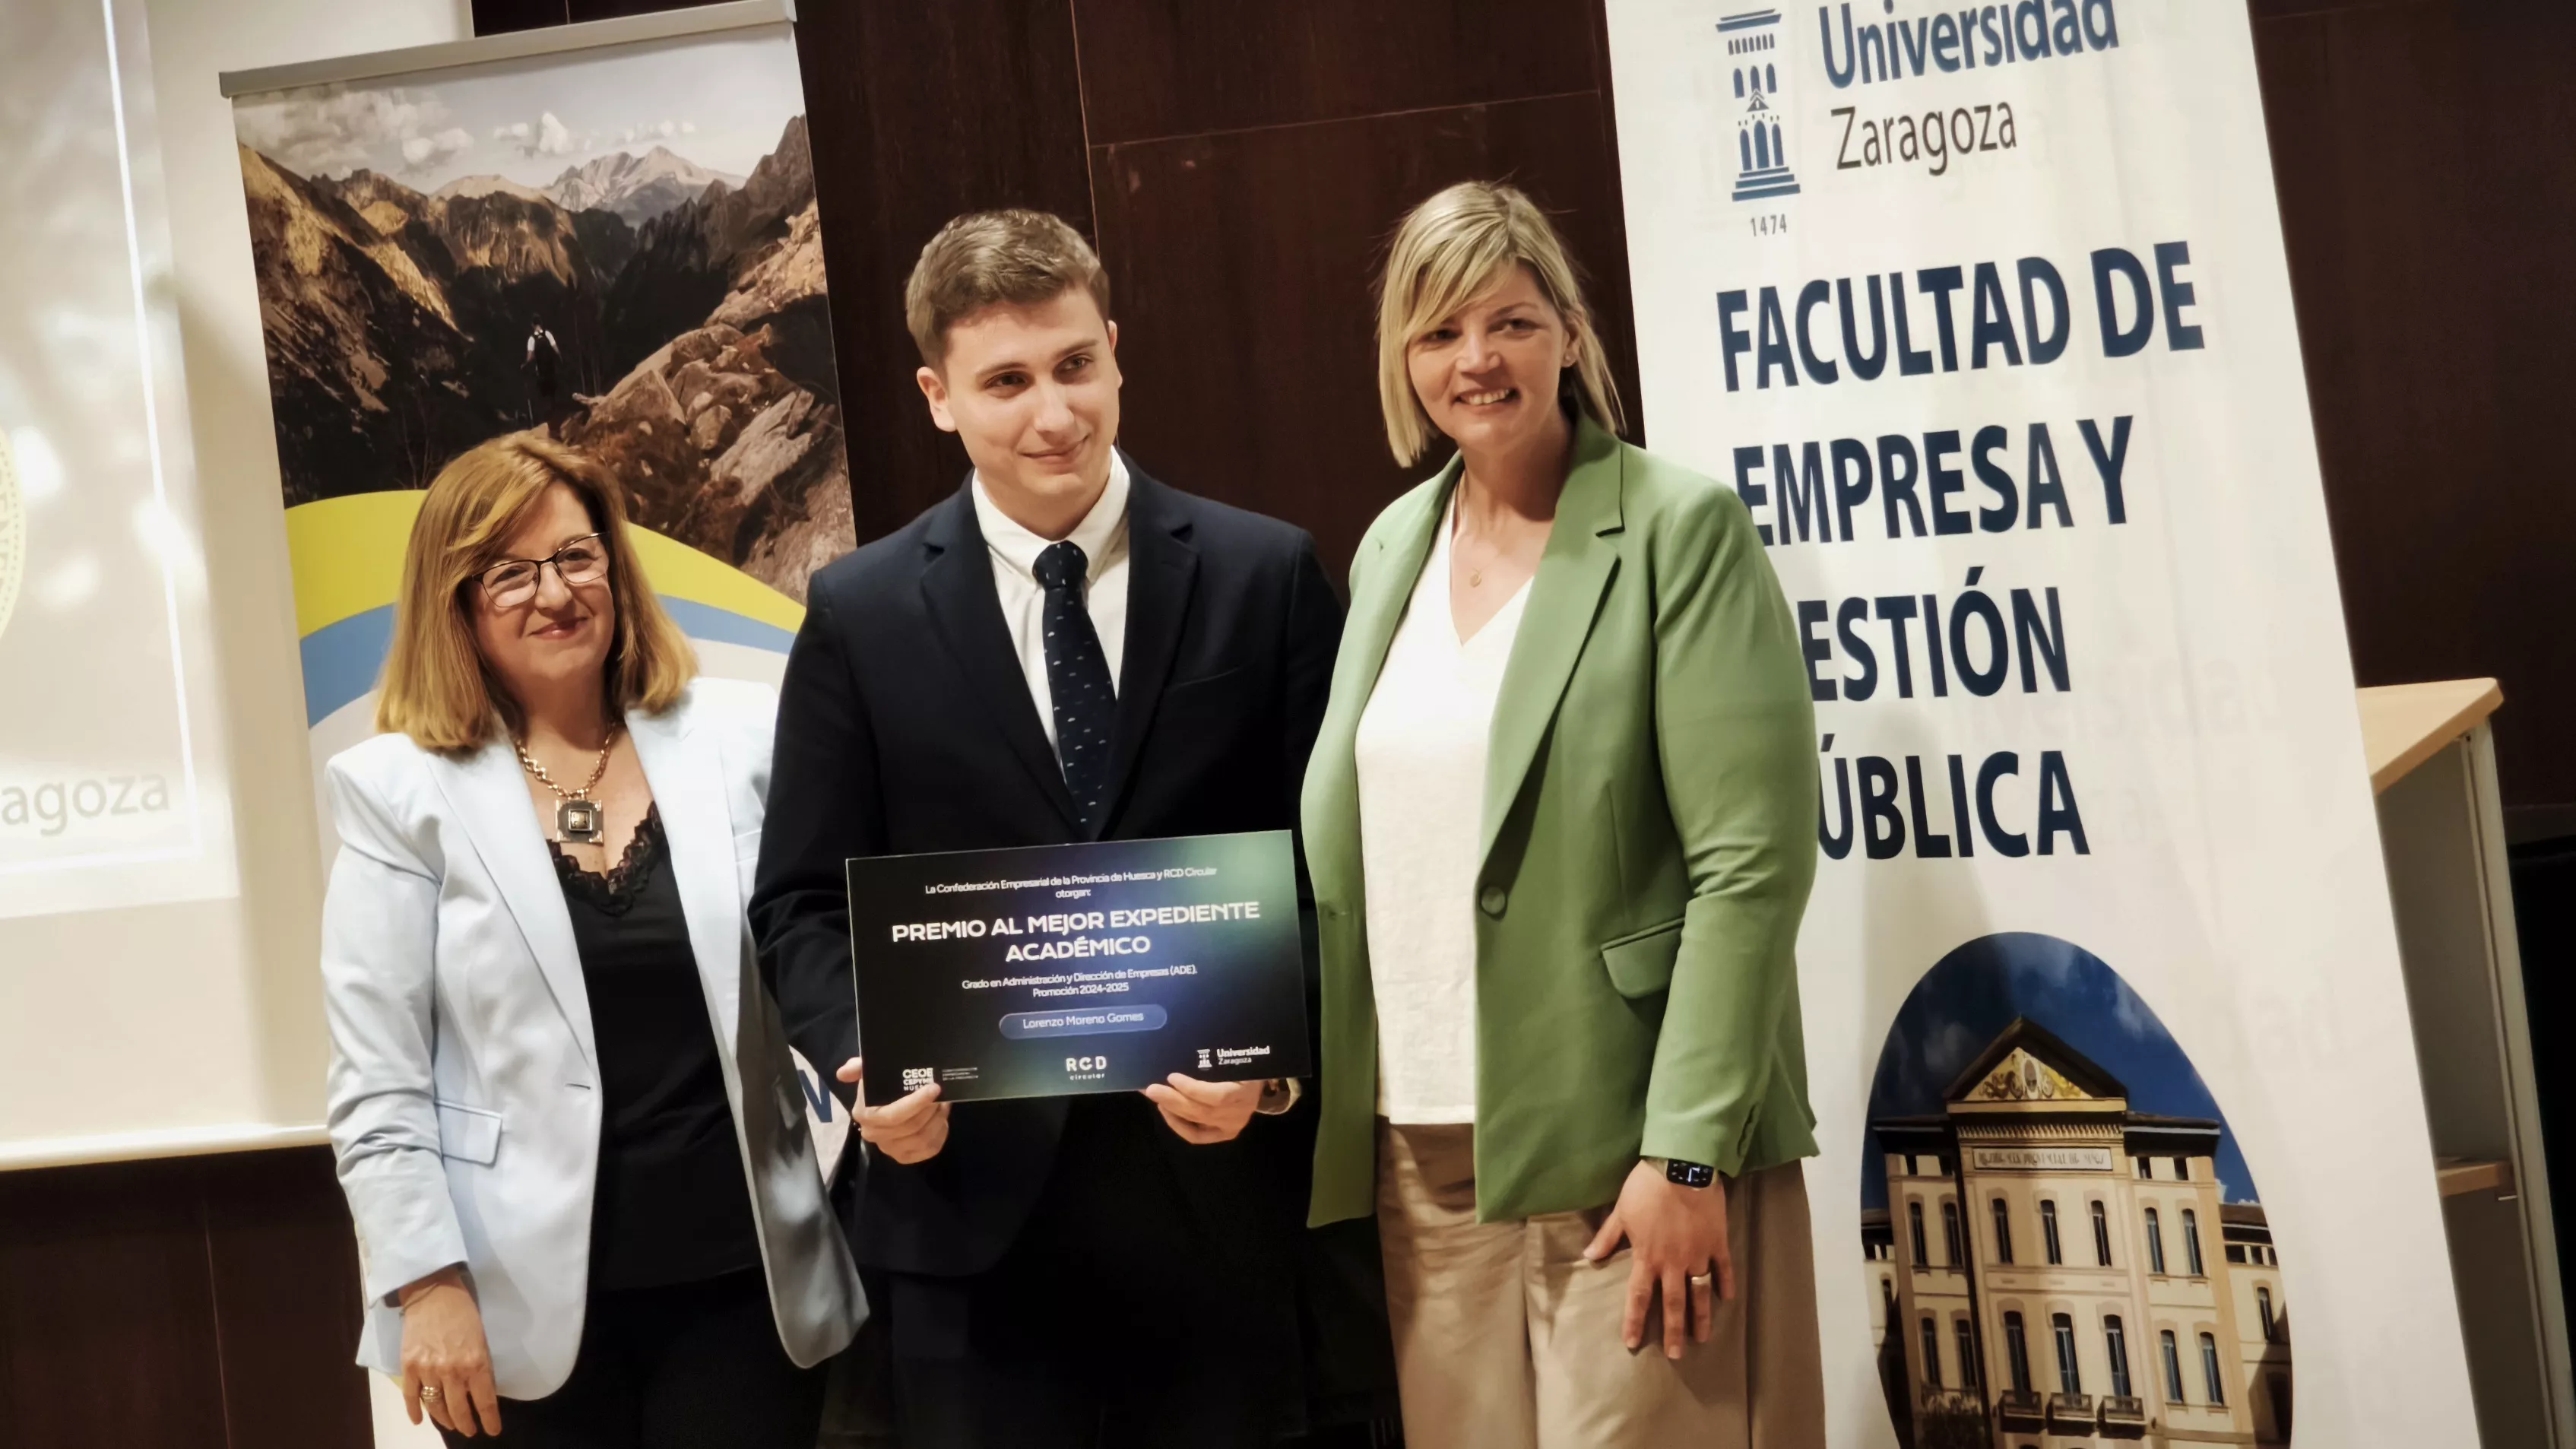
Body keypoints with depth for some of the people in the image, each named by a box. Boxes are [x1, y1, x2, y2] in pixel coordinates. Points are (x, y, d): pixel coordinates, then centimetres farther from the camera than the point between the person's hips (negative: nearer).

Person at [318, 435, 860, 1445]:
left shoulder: (740, 740, 3)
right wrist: (429, 1287, -8)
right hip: (526, 1303, -1)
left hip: (745, 1277, 1)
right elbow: (375, 1082, -3)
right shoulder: (402, 790, -1)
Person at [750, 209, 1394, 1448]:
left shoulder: (1265, 576, 2)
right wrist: (866, 1060, -12)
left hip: (1236, 1183, 0)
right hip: (978, 1193, 0)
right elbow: (805, 902, 6)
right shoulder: (861, 615, 4)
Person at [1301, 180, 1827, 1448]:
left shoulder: (1678, 528, -6)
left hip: (1626, 1150, -5)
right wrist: (1310, 1084, 11)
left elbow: (1751, 860, -12)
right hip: (1423, 1152, 5)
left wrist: (1688, 1151, -16)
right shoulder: (1392, 547, 12)